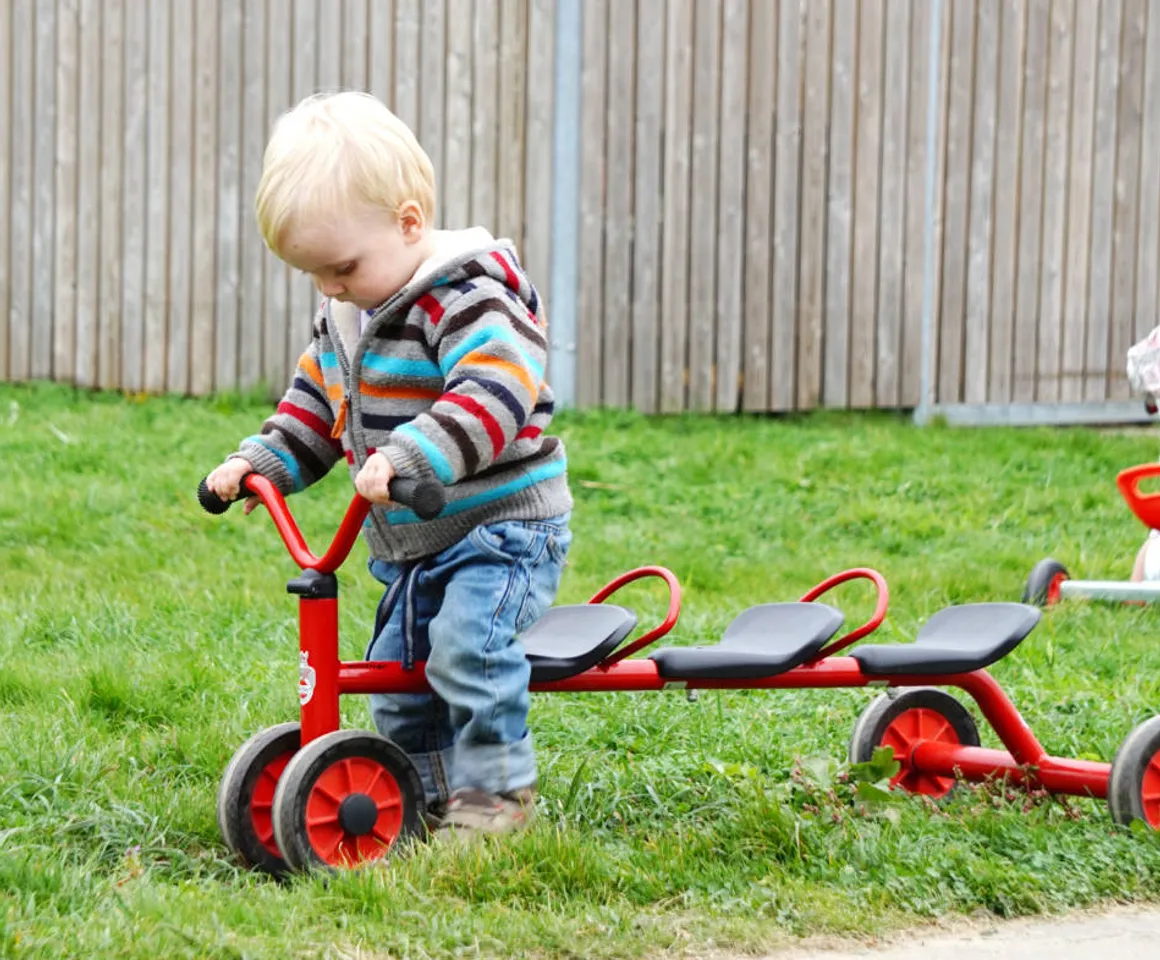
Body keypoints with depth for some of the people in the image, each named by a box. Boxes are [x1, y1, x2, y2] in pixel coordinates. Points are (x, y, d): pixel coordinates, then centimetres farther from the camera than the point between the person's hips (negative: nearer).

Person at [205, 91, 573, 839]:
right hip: (415, 544, 9)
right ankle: (435, 794, 25)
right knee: (397, 668, 9)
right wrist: (262, 461, 4)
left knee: (467, 642, -26)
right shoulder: (345, 314, 8)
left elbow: (496, 392, -36)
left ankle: (497, 790, -13)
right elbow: (315, 405, 20)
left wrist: (410, 456, -47)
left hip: (504, 524, -9)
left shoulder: (467, 297, -20)